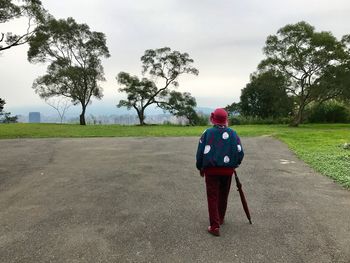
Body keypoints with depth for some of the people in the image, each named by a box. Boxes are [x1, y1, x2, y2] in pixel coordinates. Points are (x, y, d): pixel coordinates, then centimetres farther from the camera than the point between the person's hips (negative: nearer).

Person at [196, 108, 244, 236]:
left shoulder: (207, 133, -9)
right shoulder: (233, 133, -1)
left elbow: (200, 152, -8)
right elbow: (240, 152, 1)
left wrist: (200, 167, 6)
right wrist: (234, 164, 18)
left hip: (211, 170, -3)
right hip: (227, 171, 3)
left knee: (213, 197, 3)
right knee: (223, 196, 20)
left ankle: (215, 226, 1)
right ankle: (220, 218, 38)